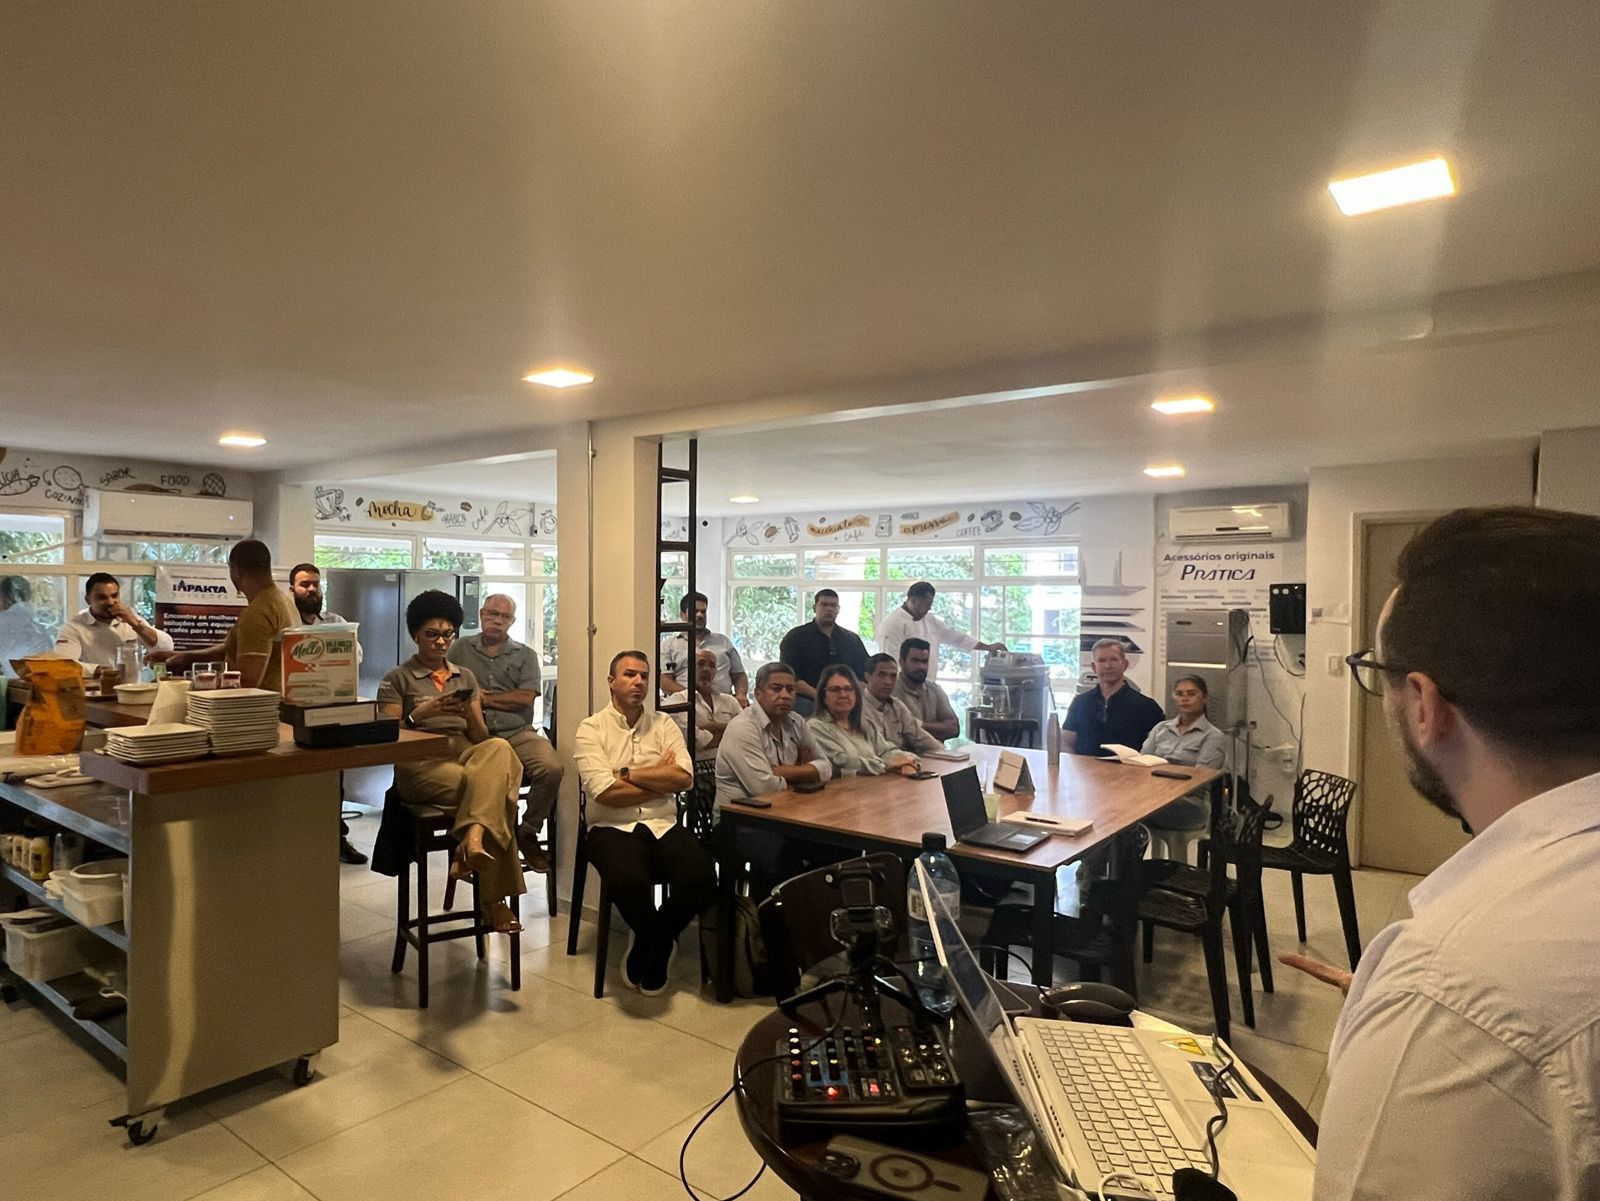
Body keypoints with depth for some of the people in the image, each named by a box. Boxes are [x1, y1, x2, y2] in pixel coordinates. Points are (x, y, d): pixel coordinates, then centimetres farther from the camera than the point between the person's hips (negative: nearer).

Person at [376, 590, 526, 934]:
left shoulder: (465, 677, 22)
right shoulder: (397, 680, 9)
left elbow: (481, 738, 15)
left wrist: (469, 715, -7)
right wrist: (420, 715, -15)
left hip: (466, 756, 4)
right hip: (420, 765, -4)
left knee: (499, 748, -34)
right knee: (493, 790, -33)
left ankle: (472, 841, -46)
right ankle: (494, 899, -30)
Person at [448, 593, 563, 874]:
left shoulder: (525, 655, 17)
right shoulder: (460, 649, 19)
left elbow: (526, 698, 3)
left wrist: (484, 698, 3)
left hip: (518, 732, 1)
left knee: (552, 769, -27)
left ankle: (526, 833, -3)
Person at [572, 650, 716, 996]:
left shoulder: (664, 724, 12)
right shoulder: (591, 729, 2)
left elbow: (684, 777, -4)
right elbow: (606, 793, -12)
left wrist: (628, 774, -7)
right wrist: (661, 780, -2)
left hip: (664, 825, 4)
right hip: (613, 829, -3)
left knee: (702, 877, -25)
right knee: (630, 882, -35)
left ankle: (649, 945, 3)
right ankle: (663, 943, -1)